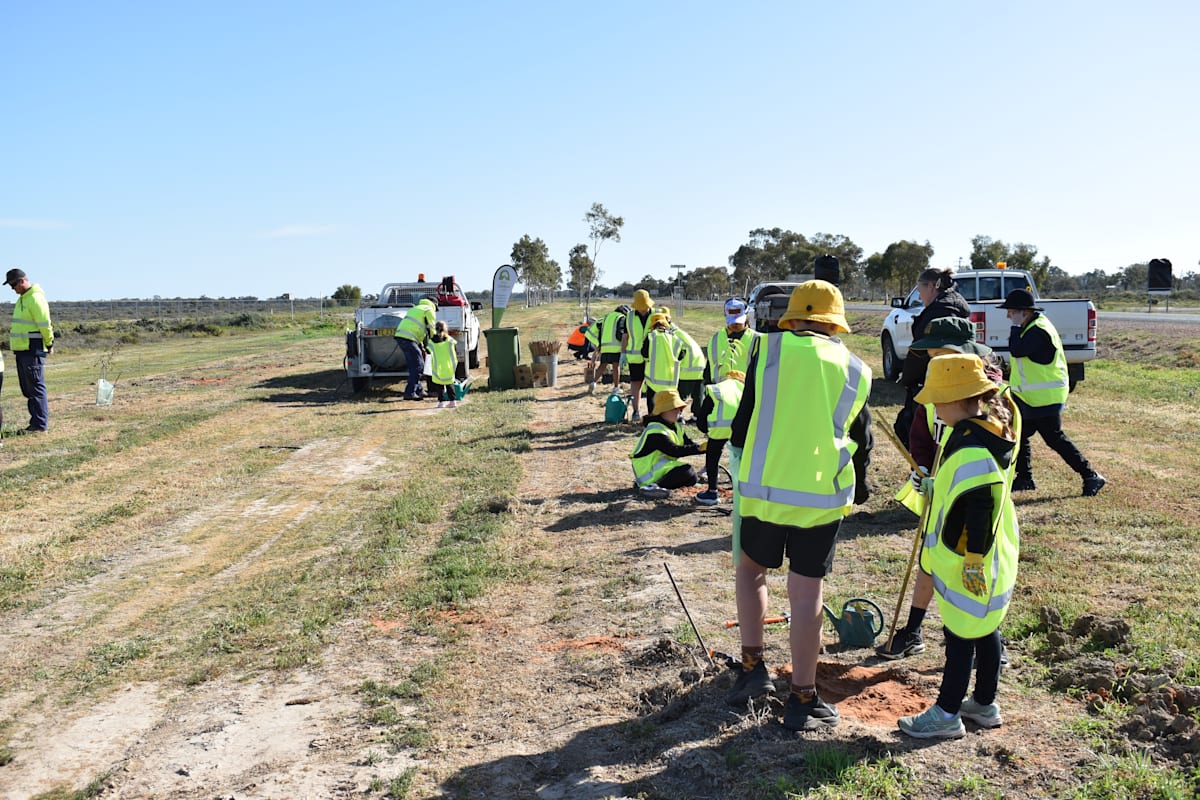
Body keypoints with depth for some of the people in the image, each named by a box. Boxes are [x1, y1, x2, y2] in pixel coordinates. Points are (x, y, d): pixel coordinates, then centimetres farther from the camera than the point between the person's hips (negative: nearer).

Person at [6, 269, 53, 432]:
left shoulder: (35, 298, -14)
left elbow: (45, 324, -16)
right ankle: (35, 423, 18)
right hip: (21, 350, 10)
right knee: (27, 388, 12)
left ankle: (41, 425, -4)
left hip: (32, 351, -10)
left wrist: (49, 344, -9)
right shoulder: (22, 299, 17)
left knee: (36, 388, -7)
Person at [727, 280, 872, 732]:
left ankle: (753, 666, 19)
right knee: (806, 592, 6)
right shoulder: (854, 369, 5)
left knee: (750, 568, 22)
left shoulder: (768, 350, -2)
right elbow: (860, 438, 15)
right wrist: (859, 485, 32)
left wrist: (742, 470, 17)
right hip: (824, 496, 1)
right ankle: (802, 701, 14)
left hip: (764, 488, 0)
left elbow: (743, 420, 0)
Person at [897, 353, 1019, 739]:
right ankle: (984, 704, 33)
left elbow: (981, 511, -26)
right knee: (984, 630, 19)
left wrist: (973, 559, -21)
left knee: (960, 635, 1)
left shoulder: (972, 449, -26)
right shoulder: (985, 429, 7)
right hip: (992, 561, 10)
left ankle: (947, 714, 12)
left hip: (969, 563, -10)